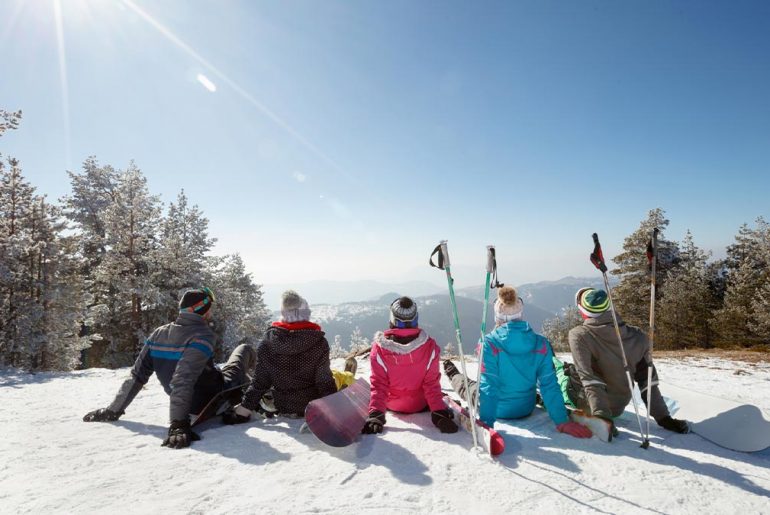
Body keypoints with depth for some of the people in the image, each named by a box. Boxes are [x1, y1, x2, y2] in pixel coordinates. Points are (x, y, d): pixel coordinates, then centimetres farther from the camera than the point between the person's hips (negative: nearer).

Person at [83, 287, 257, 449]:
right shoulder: (202, 336, -28)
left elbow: (137, 376, -4)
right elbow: (183, 380, -39)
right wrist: (178, 424, -40)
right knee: (245, 349, 16)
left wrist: (113, 410, 6)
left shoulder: (159, 334, -7)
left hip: (194, 406, 6)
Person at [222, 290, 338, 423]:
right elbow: (325, 382, -16)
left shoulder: (268, 341, -13)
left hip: (281, 406, 3)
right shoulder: (319, 343, -21)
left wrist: (244, 408, 2)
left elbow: (259, 381, -8)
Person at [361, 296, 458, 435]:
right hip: (420, 406, 0)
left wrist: (375, 413, -18)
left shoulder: (379, 347, -26)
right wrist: (439, 411, -14)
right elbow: (432, 383, -20)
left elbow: (378, 384, -22)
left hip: (391, 405, 1)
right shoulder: (429, 346, -25)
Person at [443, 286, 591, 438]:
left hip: (497, 409, -3)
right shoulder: (541, 344, -15)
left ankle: (454, 376, 63)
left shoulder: (489, 343, -25)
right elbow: (550, 385, -15)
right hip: (526, 409, 3)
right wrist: (562, 421, -8)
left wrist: (486, 423, -20)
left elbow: (488, 386, -25)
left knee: (468, 385, 31)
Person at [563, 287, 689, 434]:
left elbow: (588, 378, -29)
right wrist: (663, 417, -2)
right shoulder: (637, 337, -11)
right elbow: (648, 380, -7)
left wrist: (600, 414, -31)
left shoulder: (579, 335, -24)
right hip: (618, 408, 4)